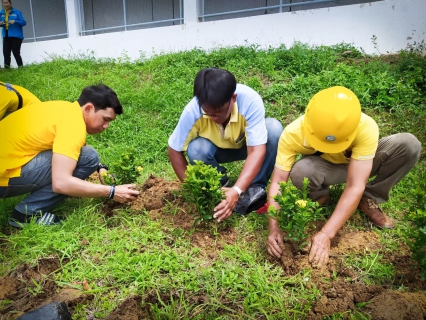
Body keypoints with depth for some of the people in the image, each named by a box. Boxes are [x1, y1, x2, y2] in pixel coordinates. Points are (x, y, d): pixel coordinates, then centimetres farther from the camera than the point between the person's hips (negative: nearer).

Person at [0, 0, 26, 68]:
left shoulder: (16, 12, -3)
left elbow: (24, 22, -7)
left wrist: (15, 21, -22)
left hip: (16, 36, -5)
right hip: (6, 36, 5)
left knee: (15, 52, -9)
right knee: (6, 52, 2)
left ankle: (20, 67, 1)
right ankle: (6, 68, 8)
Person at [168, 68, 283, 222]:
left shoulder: (250, 100, -36)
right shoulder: (192, 111, -32)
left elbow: (257, 151, -38)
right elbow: (174, 150, -19)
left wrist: (237, 191, -49)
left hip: (246, 144, 0)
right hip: (217, 149, 0)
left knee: (274, 128, -30)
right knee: (196, 149, -33)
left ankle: (254, 189, -15)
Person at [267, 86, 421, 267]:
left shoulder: (366, 128, -37)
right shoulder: (293, 133, -34)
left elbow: (355, 186, -38)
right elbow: (278, 182, -30)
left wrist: (326, 234, -43)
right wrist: (274, 228, -41)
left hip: (360, 164, 1)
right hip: (324, 167, -1)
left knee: (409, 145, -26)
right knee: (300, 172, -37)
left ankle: (369, 199, -6)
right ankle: (320, 196, -2)